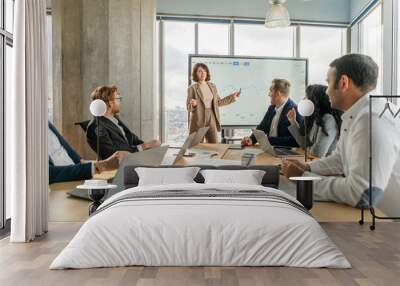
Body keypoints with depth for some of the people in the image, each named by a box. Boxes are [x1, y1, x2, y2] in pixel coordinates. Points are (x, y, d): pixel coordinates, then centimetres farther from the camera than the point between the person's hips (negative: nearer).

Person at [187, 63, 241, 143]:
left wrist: (233, 96, 15)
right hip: (198, 121, -4)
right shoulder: (192, 88, -4)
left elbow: (218, 102, 16)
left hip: (211, 119, 4)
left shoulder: (212, 86, 11)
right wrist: (193, 104, -27)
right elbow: (189, 107, -4)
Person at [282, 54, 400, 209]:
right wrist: (307, 168, 0)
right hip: (371, 208, 8)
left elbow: (362, 195, -32)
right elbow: (339, 160, 17)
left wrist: (303, 177, -20)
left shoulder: (373, 120, -26)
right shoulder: (356, 115, 6)